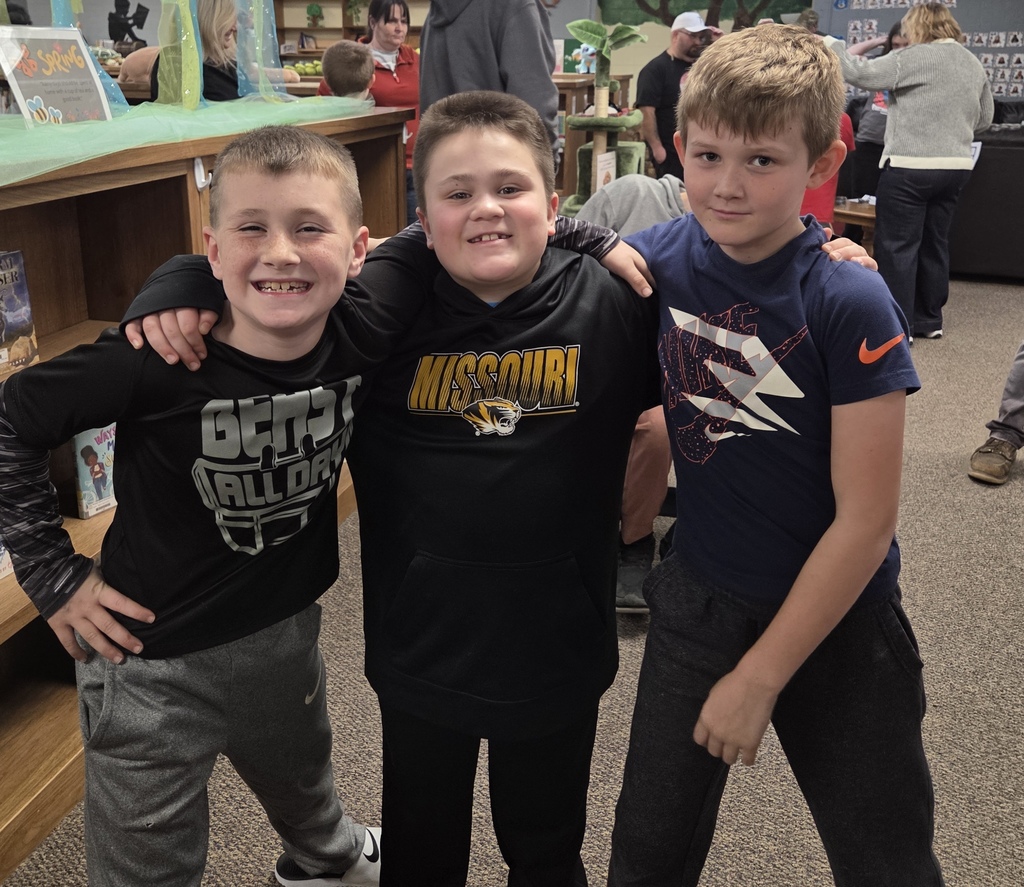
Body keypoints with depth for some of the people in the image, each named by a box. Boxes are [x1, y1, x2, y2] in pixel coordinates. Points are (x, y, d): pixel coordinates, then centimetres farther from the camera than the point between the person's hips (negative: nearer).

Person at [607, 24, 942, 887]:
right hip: (698, 600, 3)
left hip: (834, 617, -3)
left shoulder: (851, 306, -21)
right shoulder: (657, 260, -10)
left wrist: (759, 677, -14)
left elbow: (865, 518, -18)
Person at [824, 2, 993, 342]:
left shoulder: (915, 58, -10)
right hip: (956, 166, 8)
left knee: (897, 245, -1)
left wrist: (830, 45, 1)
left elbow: (861, 73, -11)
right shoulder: (974, 63, 13)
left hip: (910, 167, -7)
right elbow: (984, 118, 20)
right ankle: (929, 319, 22)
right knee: (935, 243, 15)